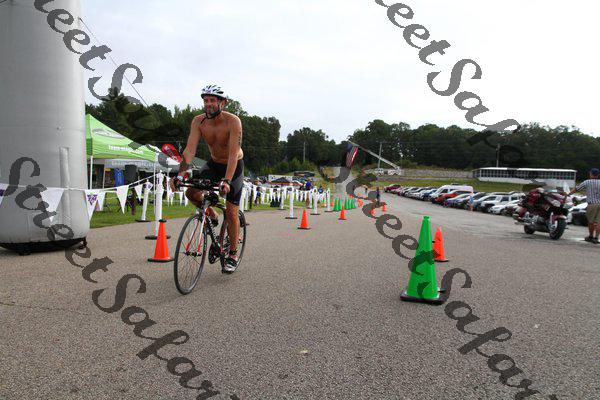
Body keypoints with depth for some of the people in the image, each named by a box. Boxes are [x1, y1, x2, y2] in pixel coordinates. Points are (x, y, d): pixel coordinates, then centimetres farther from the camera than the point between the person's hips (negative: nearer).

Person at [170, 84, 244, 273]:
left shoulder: (233, 121, -27)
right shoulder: (199, 121, -15)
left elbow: (233, 153, -35)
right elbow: (190, 149, -22)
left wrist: (226, 181, -47)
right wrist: (181, 174, -36)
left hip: (234, 166, -4)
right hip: (213, 164, 4)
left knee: (231, 213, -7)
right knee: (191, 192, -18)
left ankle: (233, 255, 10)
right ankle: (211, 215, 12)